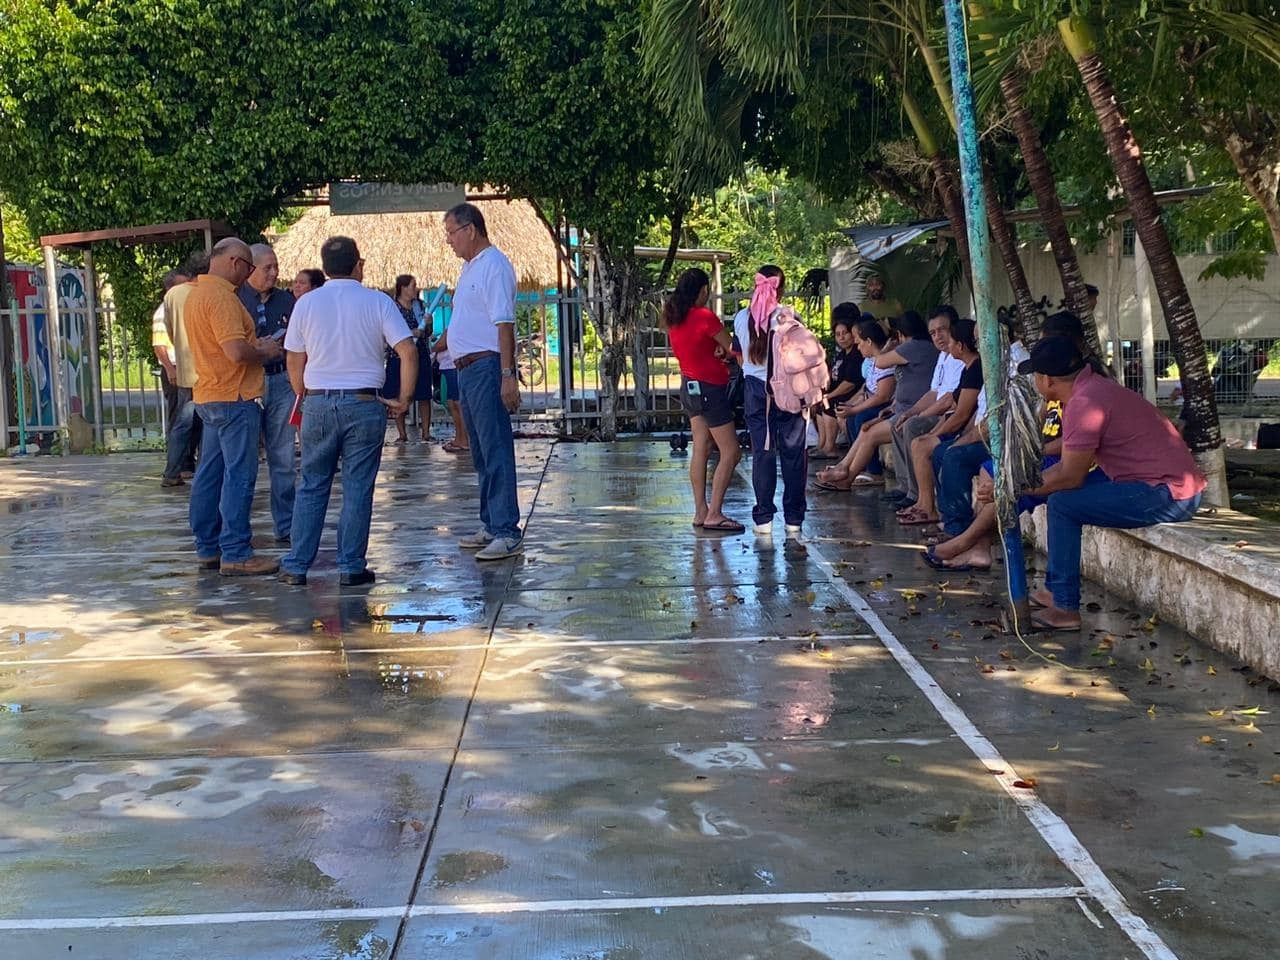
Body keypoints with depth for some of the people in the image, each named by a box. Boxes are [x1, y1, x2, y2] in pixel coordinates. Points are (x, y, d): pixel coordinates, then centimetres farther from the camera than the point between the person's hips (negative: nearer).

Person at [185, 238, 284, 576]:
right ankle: (235, 554, -4)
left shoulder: (196, 294, 16)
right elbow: (236, 352, -25)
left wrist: (257, 346, 15)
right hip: (235, 398, -10)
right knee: (239, 476, -6)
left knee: (210, 474, 12)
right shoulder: (221, 296, -17)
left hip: (209, 396, 10)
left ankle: (207, 549, 19)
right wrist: (264, 352, -7)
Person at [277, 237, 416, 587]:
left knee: (312, 487, 10)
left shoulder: (307, 303, 3)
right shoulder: (378, 302, -2)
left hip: (318, 403, 2)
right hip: (364, 404, -2)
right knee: (357, 489, 4)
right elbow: (408, 351, -10)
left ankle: (296, 566, 13)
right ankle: (351, 568, 7)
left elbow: (295, 363, 6)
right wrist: (404, 399, -2)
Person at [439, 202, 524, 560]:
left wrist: (508, 376, -25)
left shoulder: (493, 265, -12)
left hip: (486, 367, -10)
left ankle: (508, 532, -10)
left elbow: (504, 323, -20)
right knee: (480, 454, 14)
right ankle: (491, 526, 22)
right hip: (466, 368, 10)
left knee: (496, 452, -11)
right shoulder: (469, 267, 18)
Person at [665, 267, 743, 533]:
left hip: (689, 387, 9)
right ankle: (714, 515, -6)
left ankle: (700, 512, 13)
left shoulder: (673, 318, 5)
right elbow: (732, 348, -9)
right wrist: (722, 350, 12)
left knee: (701, 450, 12)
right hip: (710, 389, -8)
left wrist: (715, 350, 0)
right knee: (731, 452, -3)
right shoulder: (705, 317, -18)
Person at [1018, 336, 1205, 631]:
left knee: (1062, 503, -14)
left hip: (1169, 495, -11)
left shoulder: (1084, 402, -20)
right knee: (1061, 489, 15)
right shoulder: (1091, 387, 11)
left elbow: (1070, 477, -17)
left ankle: (1065, 608, -7)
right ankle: (1056, 589, 19)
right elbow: (1070, 463, 15)